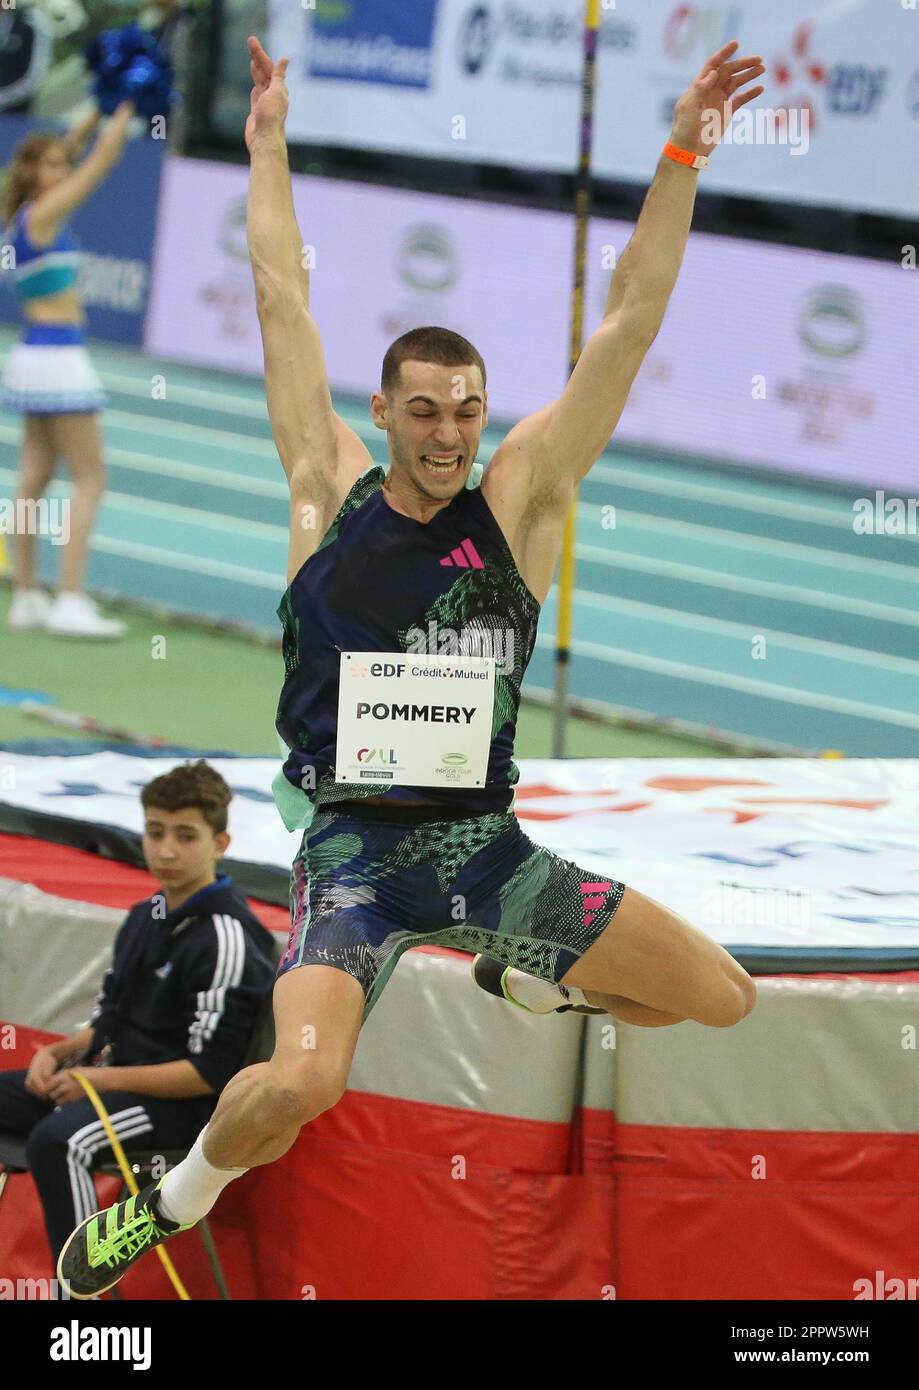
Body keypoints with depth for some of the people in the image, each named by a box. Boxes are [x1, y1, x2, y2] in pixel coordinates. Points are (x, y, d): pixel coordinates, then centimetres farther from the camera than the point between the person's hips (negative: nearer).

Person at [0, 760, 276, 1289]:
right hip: (114, 1079, 10)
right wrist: (59, 1053, 2)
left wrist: (104, 1079, -18)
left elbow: (210, 1073, -19)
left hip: (180, 1105, -9)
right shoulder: (143, 918, 13)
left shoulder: (224, 938, -15)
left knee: (56, 1141, -35)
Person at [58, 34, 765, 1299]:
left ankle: (548, 991, 33)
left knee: (722, 997, 1)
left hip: (488, 848, 3)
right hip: (355, 849, -3)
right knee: (299, 1084, -29)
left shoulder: (517, 502, 3)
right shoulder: (331, 491, 1)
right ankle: (176, 1201, 4)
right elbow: (283, 296, 7)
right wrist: (268, 136, 14)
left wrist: (682, 156, -4)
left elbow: (628, 328, 1)